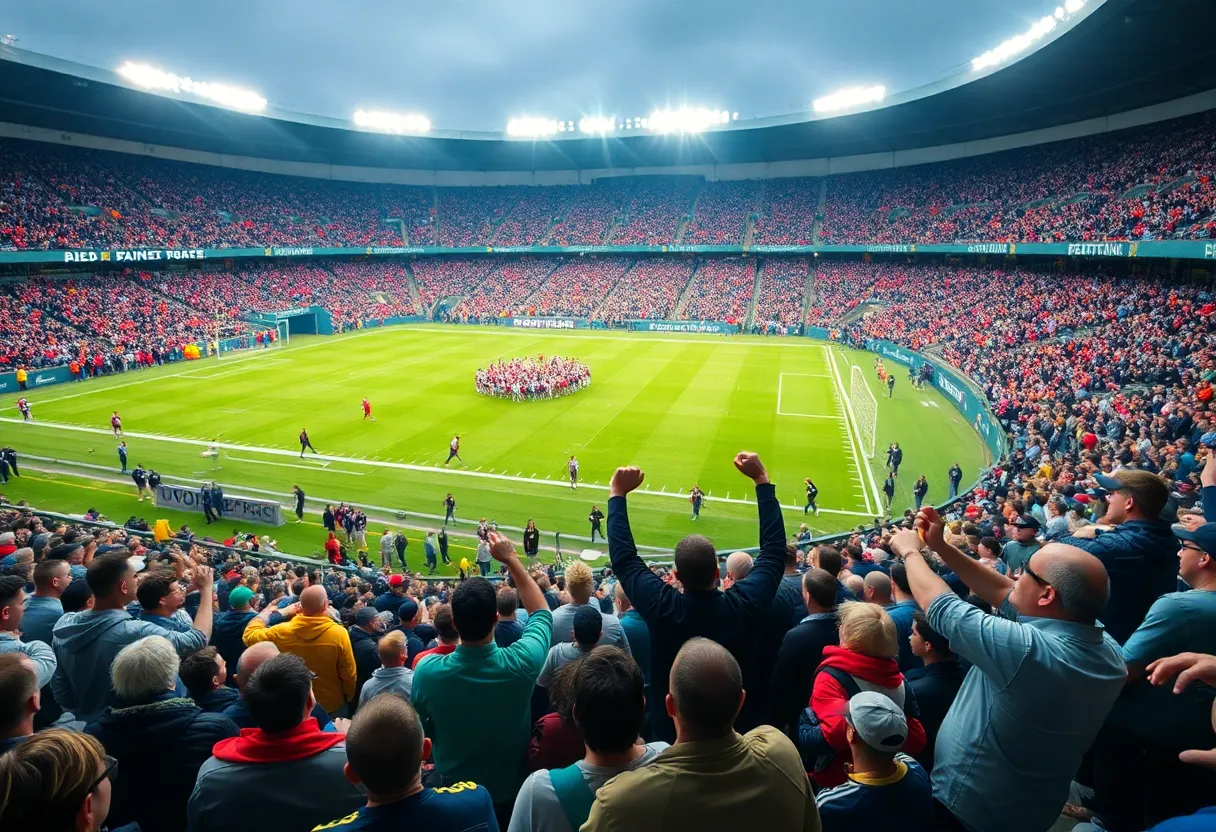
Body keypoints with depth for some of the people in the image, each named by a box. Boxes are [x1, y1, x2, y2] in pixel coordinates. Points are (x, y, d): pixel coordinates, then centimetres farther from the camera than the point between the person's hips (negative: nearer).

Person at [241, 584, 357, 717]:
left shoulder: (282, 632, -19)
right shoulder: (338, 633, -25)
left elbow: (249, 636, 1)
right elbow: (349, 674, -17)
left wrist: (266, 612, 13)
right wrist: (350, 697, 1)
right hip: (332, 705, -2)